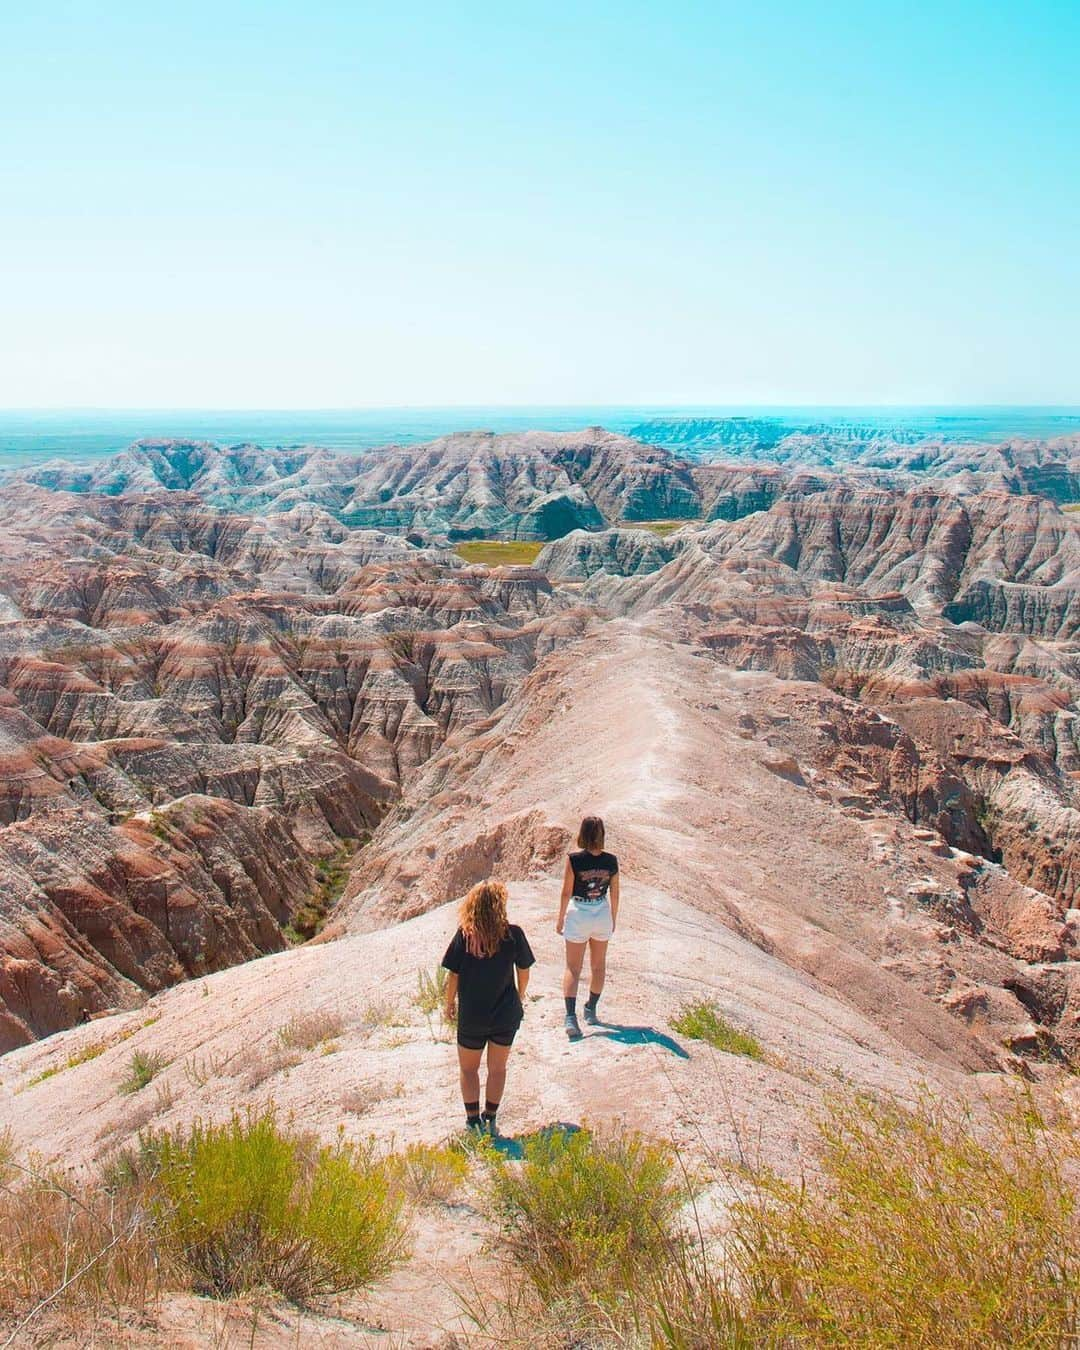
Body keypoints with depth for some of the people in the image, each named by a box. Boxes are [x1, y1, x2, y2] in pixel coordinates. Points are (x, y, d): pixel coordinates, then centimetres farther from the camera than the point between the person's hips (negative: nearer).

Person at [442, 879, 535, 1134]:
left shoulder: (464, 936, -14)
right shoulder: (513, 934, -13)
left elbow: (453, 975, -8)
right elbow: (523, 971, -1)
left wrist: (449, 1003, 9)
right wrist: (520, 997, 17)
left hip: (472, 1016, -1)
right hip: (507, 1015, 1)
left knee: (468, 1068, 18)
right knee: (497, 1068, 17)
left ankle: (474, 1121, 16)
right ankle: (490, 1119, 24)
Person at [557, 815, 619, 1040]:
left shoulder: (574, 859, -16)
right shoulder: (611, 861, -8)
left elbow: (566, 892, -10)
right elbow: (614, 894, 1)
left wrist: (561, 920, 2)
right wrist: (613, 919, 16)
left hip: (578, 914, -2)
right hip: (602, 914, 3)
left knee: (573, 968, 3)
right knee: (598, 965, 20)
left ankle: (571, 1017, -10)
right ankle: (591, 1011, 32)